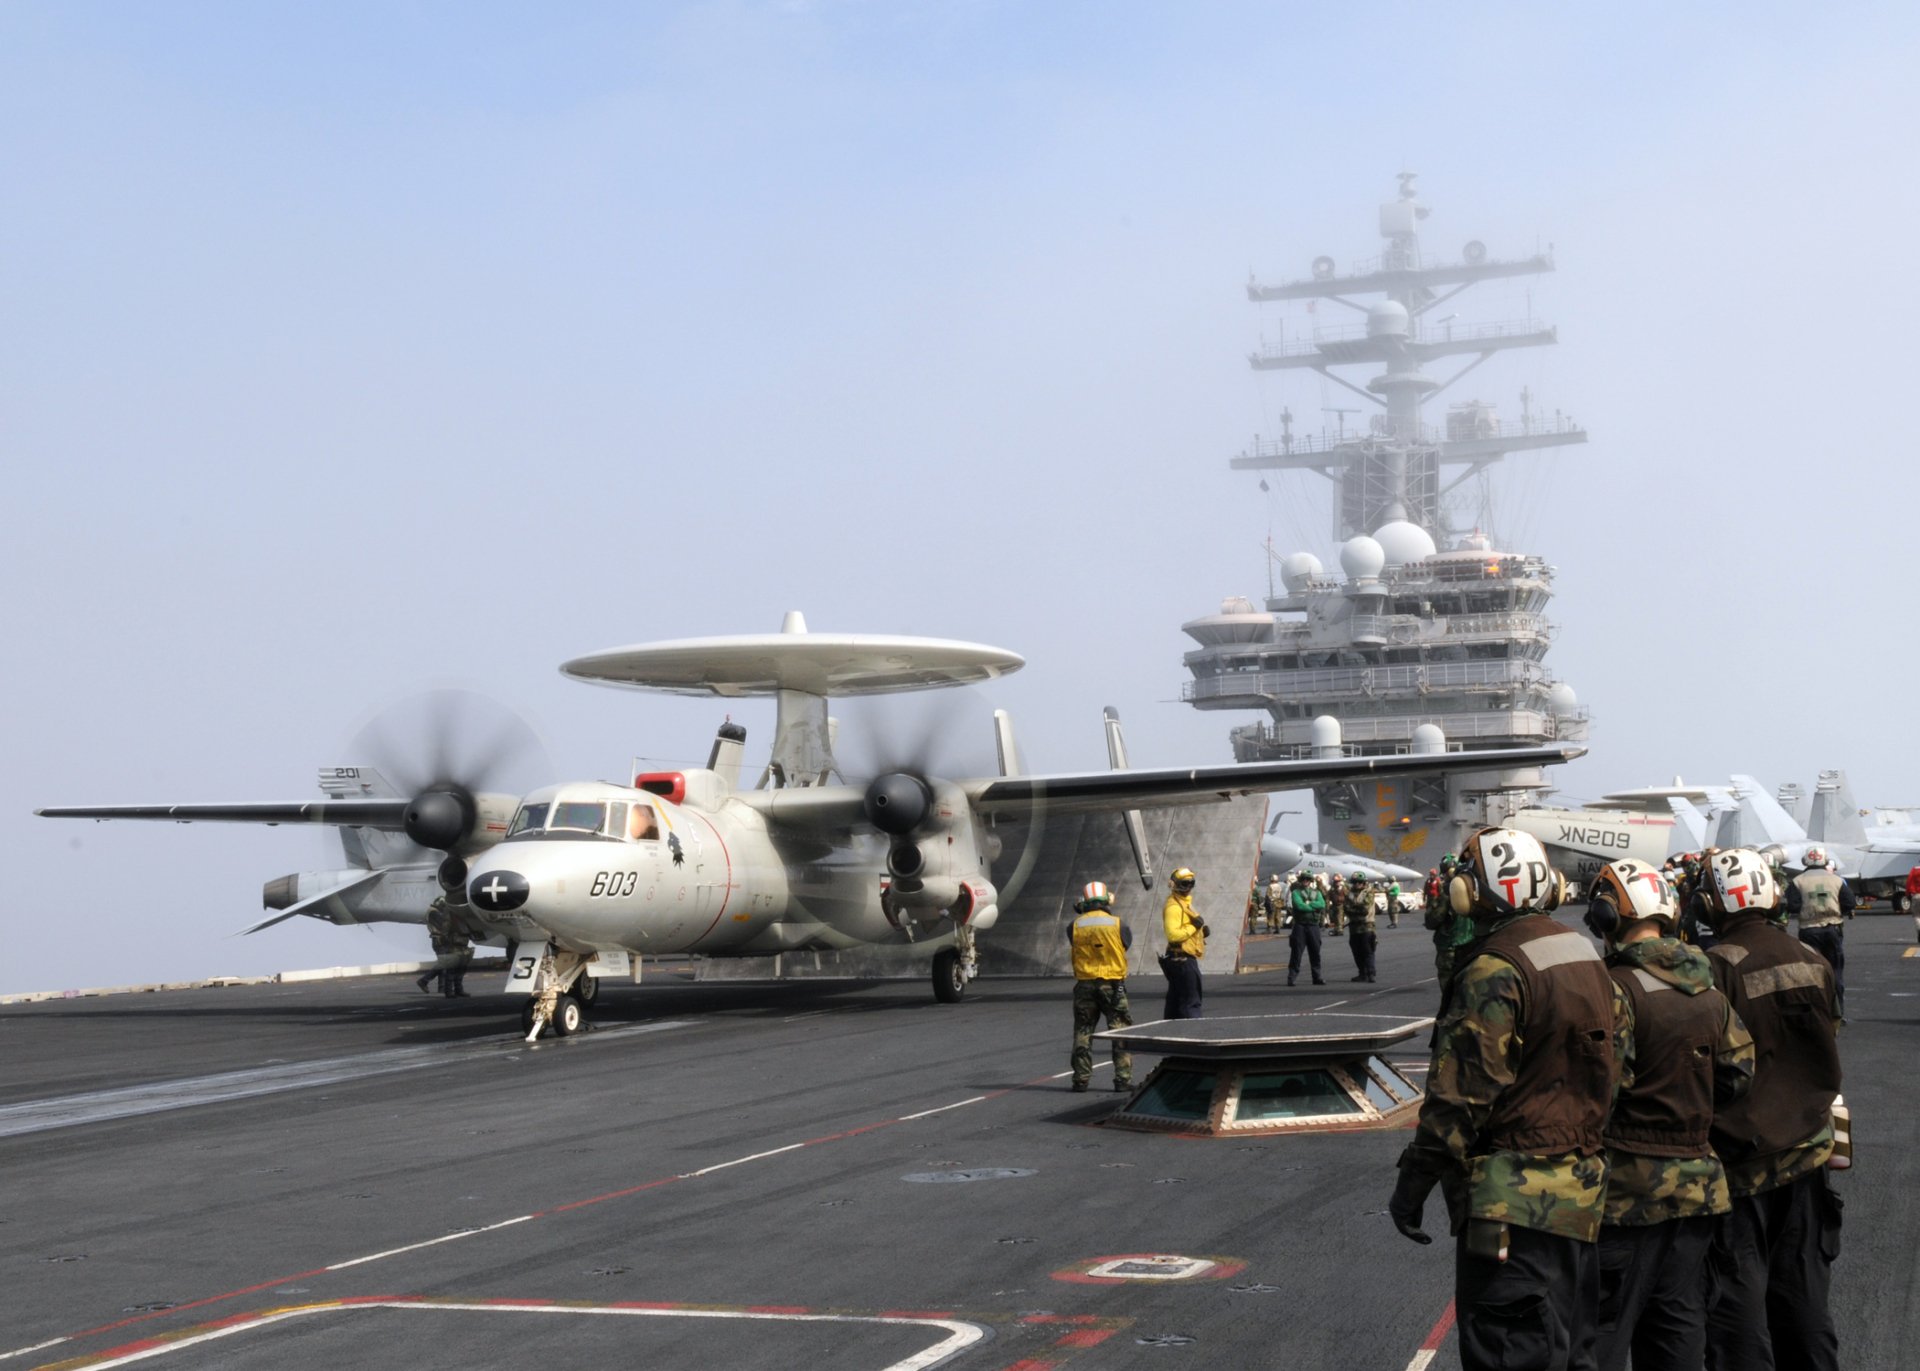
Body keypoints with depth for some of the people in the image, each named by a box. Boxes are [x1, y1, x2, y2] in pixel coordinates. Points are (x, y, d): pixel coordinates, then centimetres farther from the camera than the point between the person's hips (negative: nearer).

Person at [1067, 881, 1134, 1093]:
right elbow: (1127, 945, 8)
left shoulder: (1075, 926, -3)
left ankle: (1081, 1078, 11)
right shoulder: (1118, 925, -6)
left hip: (1084, 986, 2)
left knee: (1082, 1032, 11)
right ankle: (1123, 1078, 0)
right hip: (1113, 985, -2)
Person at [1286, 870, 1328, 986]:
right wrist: (1314, 906, -6)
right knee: (1296, 951, -6)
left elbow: (1322, 904, -5)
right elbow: (1299, 905, -14)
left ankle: (1317, 977, 15)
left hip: (1314, 925, 3)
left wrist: (1308, 904, -12)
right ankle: (1292, 976, -3)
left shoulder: (1317, 893, 15)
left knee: (1315, 952, 8)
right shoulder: (1296, 892, 4)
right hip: (1300, 925, -3)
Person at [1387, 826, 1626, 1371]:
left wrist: (1414, 1182, -11)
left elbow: (1459, 1095, -18)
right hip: (1581, 1193, 9)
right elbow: (1615, 1063, 16)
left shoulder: (1495, 972, -17)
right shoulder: (1586, 957, 10)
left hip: (1514, 1202, -9)